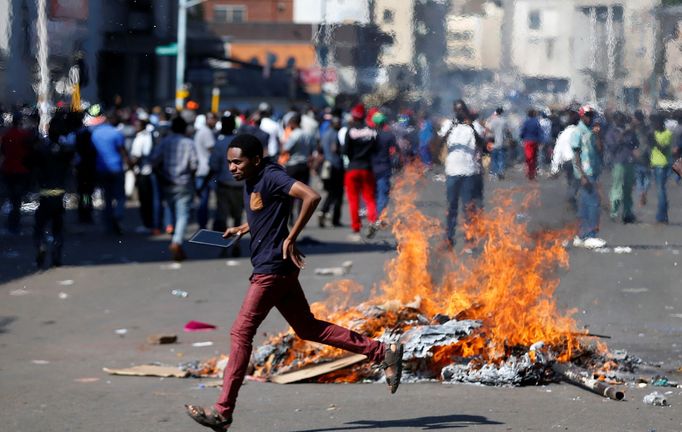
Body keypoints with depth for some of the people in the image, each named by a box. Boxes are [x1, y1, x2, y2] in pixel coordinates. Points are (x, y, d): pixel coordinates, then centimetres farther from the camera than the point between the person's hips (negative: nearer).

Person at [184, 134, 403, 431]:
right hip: (278, 270, 10)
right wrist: (243, 229, 15)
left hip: (272, 269, -10)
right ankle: (383, 353, 15)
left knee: (240, 333, -8)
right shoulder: (251, 182, 14)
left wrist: (290, 239, -22)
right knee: (308, 328, 13)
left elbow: (311, 197, -26)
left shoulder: (271, 177, -14)